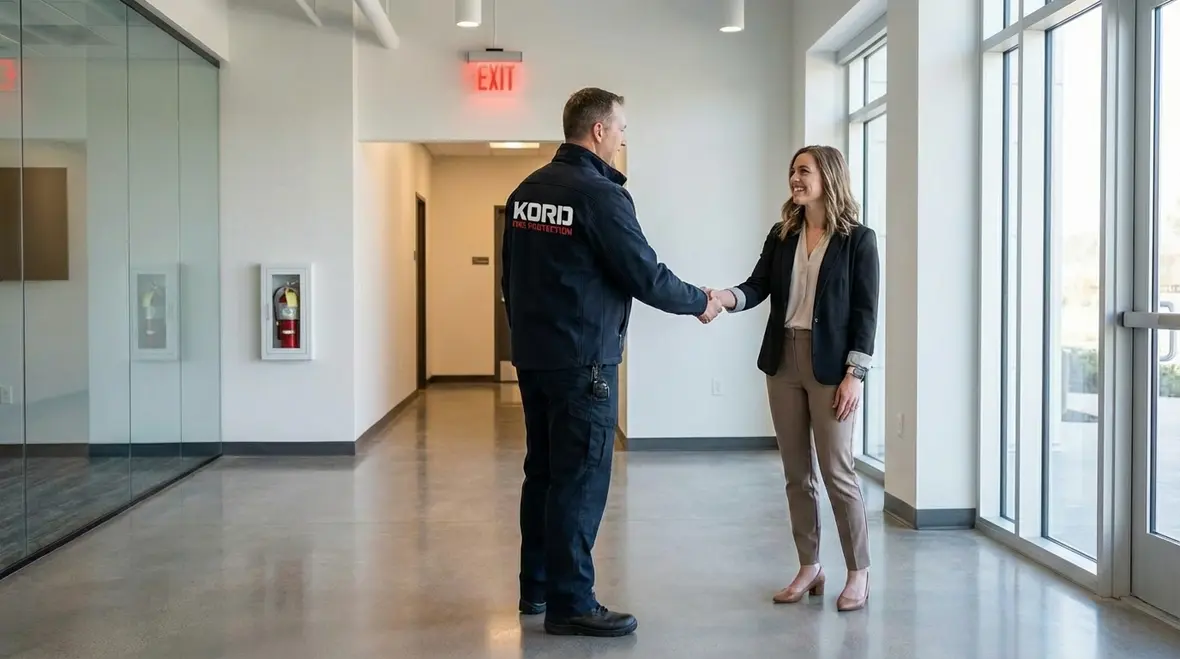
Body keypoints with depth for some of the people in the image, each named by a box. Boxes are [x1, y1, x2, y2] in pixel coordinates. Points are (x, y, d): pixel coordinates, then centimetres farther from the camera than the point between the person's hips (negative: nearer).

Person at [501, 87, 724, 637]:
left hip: (531, 357, 8)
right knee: (581, 481, -2)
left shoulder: (526, 190, 9)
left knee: (542, 472, 15)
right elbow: (647, 277, -13)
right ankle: (570, 604, 4)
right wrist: (700, 303, 3)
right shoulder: (600, 194, -15)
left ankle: (536, 587, 25)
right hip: (581, 362, -8)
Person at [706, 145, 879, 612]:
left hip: (831, 366, -5)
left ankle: (859, 573, 11)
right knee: (796, 472, 9)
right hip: (783, 362, 5)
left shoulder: (858, 239, -4)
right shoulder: (781, 236, 10)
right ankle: (809, 567, 21)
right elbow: (757, 287, 1)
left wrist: (854, 374, -13)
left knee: (837, 471, -3)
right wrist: (724, 297, -21)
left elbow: (865, 311, -7)